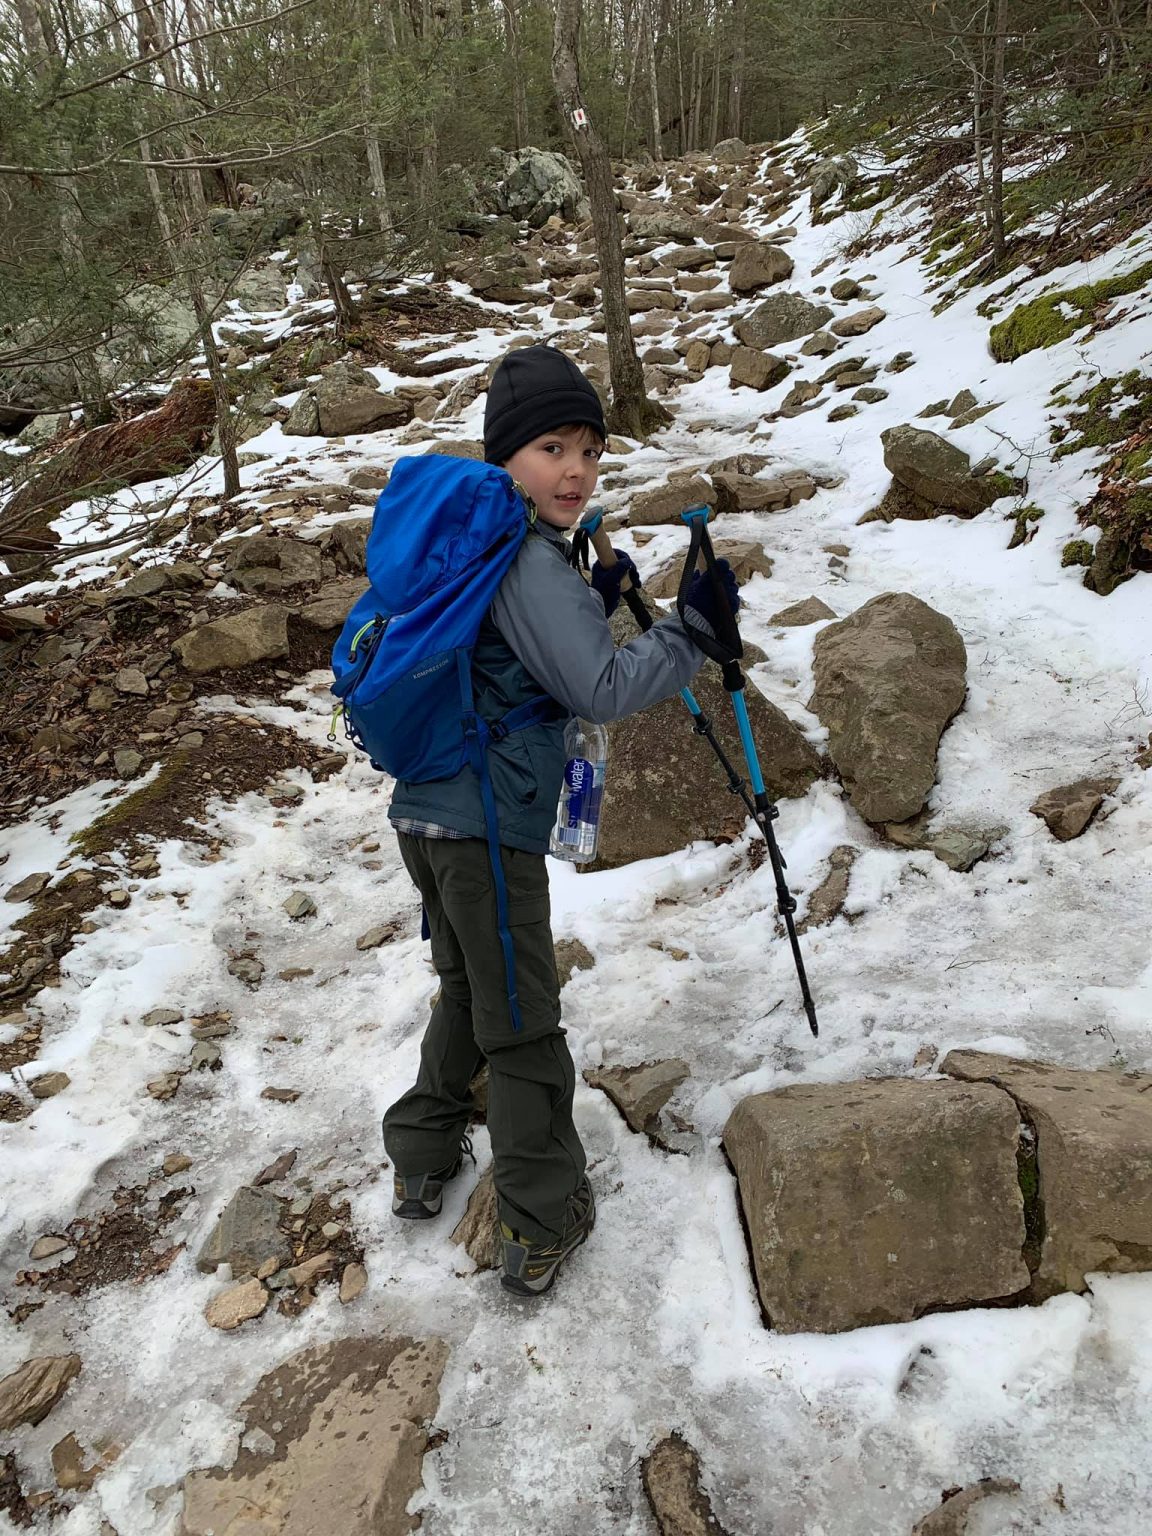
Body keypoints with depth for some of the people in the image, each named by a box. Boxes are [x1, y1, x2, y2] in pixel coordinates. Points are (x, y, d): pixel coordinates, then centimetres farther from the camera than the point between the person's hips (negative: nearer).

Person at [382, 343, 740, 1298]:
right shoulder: (529, 562, -17)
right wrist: (692, 629, -15)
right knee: (522, 1025, 3)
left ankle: (422, 1164, 39)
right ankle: (545, 1222, 17)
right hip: (486, 825, -10)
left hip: (429, 812, 10)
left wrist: (595, 601, 12)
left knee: (468, 990, 25)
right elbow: (602, 692, -22)